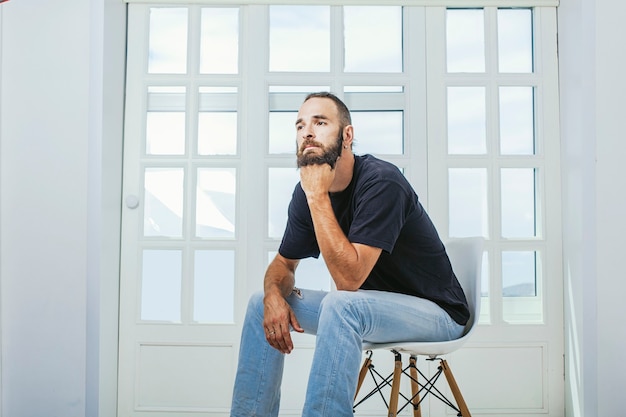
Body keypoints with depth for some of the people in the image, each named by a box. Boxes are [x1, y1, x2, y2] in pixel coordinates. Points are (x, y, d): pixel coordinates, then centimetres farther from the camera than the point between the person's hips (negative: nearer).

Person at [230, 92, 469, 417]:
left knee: (341, 305, -36)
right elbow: (283, 263, 7)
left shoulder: (381, 182, -24)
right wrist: (274, 295, -16)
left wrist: (317, 195, -30)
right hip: (367, 308, 7)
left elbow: (349, 279, -30)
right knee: (262, 303, -2)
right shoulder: (307, 189, -2)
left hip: (435, 311, -7)